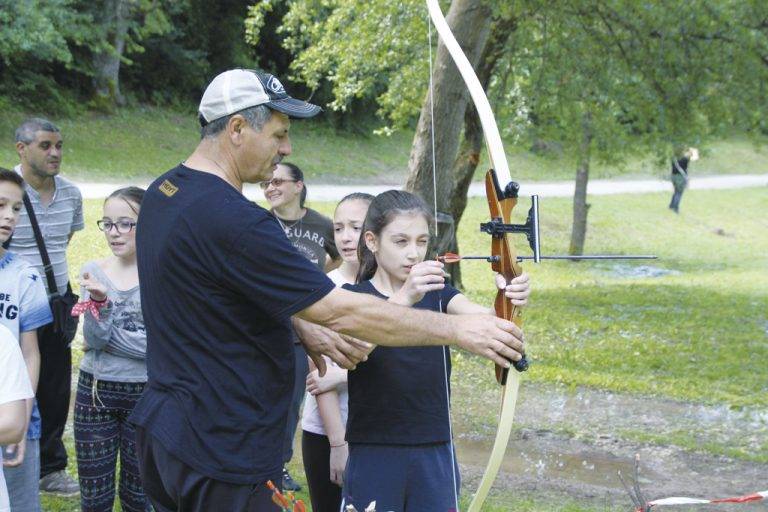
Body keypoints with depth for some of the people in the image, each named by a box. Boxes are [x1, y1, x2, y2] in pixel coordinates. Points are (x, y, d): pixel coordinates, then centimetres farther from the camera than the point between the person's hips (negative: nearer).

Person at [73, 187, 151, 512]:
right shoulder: (93, 272, 0)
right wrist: (99, 301, -26)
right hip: (95, 391, 2)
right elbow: (93, 339, -9)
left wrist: (108, 334, -15)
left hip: (146, 394, -2)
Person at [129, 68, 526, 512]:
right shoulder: (232, 221, -26)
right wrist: (457, 330, -17)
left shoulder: (163, 194, 5)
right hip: (224, 456, -10)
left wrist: (302, 327, 3)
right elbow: (342, 312, -25)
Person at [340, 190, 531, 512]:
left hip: (436, 453, 3)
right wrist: (404, 298, -41)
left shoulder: (436, 292, 7)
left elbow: (482, 317, -13)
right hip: (373, 456, -3)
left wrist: (508, 301, -36)